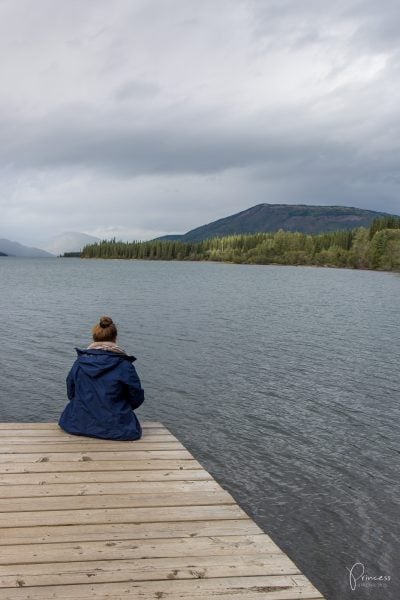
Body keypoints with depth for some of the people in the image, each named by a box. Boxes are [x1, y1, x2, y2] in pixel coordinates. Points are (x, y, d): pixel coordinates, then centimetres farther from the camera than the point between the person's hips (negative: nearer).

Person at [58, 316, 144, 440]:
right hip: (115, 427, -3)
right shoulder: (124, 366, -14)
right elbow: (137, 399, -5)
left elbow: (70, 394, 6)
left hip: (79, 425, 3)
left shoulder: (79, 362, -5)